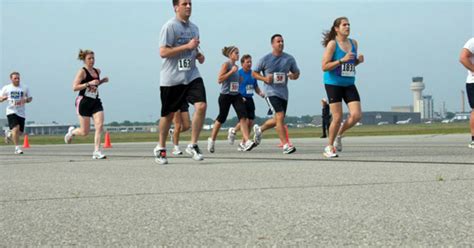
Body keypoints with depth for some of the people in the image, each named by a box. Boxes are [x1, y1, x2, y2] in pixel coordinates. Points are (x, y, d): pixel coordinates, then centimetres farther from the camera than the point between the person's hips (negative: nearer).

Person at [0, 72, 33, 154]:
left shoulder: (25, 88, 8)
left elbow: (30, 98, 14)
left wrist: (26, 100, -8)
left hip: (21, 113, 3)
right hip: (11, 111, -3)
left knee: (20, 132, 6)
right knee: (16, 128, -21)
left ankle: (9, 134, 40)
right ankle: (17, 148, -14)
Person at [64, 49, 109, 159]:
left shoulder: (97, 71, 11)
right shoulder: (82, 72, -9)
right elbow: (74, 87, -16)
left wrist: (102, 81, 9)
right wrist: (89, 83, -24)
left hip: (96, 102, 6)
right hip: (83, 102, -5)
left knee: (100, 126, -13)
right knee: (85, 132, 0)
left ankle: (97, 152, -10)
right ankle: (72, 131, 33)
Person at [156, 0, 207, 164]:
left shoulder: (194, 28, 13)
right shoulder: (170, 26, -9)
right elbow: (163, 52, -16)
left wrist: (199, 56, 5)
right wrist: (187, 46, -20)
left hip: (191, 75, 5)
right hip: (171, 78, -5)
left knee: (201, 106, -15)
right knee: (169, 114, 5)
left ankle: (193, 145, -4)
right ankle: (160, 148, 25)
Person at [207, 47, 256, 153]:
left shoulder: (236, 66, 12)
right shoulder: (226, 64, -9)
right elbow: (219, 79, -20)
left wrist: (240, 80, 9)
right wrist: (232, 71, -22)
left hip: (236, 95, 6)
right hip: (225, 95, -6)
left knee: (243, 116, -13)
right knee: (221, 118, 6)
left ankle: (247, 142, -22)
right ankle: (212, 140, 27)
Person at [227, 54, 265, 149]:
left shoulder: (252, 74, 10)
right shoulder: (238, 73, -8)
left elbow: (256, 87, 20)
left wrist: (260, 93, 1)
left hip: (250, 99, 6)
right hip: (241, 100, -6)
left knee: (251, 122, 2)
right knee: (245, 120, -15)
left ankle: (243, 143, 13)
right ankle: (233, 131, 16)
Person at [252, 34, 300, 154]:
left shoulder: (289, 59, 5)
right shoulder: (265, 59, -3)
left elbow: (297, 72, 14)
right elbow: (254, 73, 5)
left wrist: (294, 76, -10)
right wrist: (264, 78, -14)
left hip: (284, 93, 5)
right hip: (271, 91, -5)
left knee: (277, 121, 15)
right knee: (280, 116, -20)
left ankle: (259, 129, 44)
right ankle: (286, 145, -19)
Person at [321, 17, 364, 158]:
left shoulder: (353, 43, 8)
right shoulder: (332, 44, -10)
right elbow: (324, 67, -15)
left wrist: (358, 60, 0)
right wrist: (342, 60, -23)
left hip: (349, 84, 5)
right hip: (333, 84, -5)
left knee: (357, 115, -8)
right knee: (337, 118, -5)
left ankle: (339, 135, 18)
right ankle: (329, 147, 14)